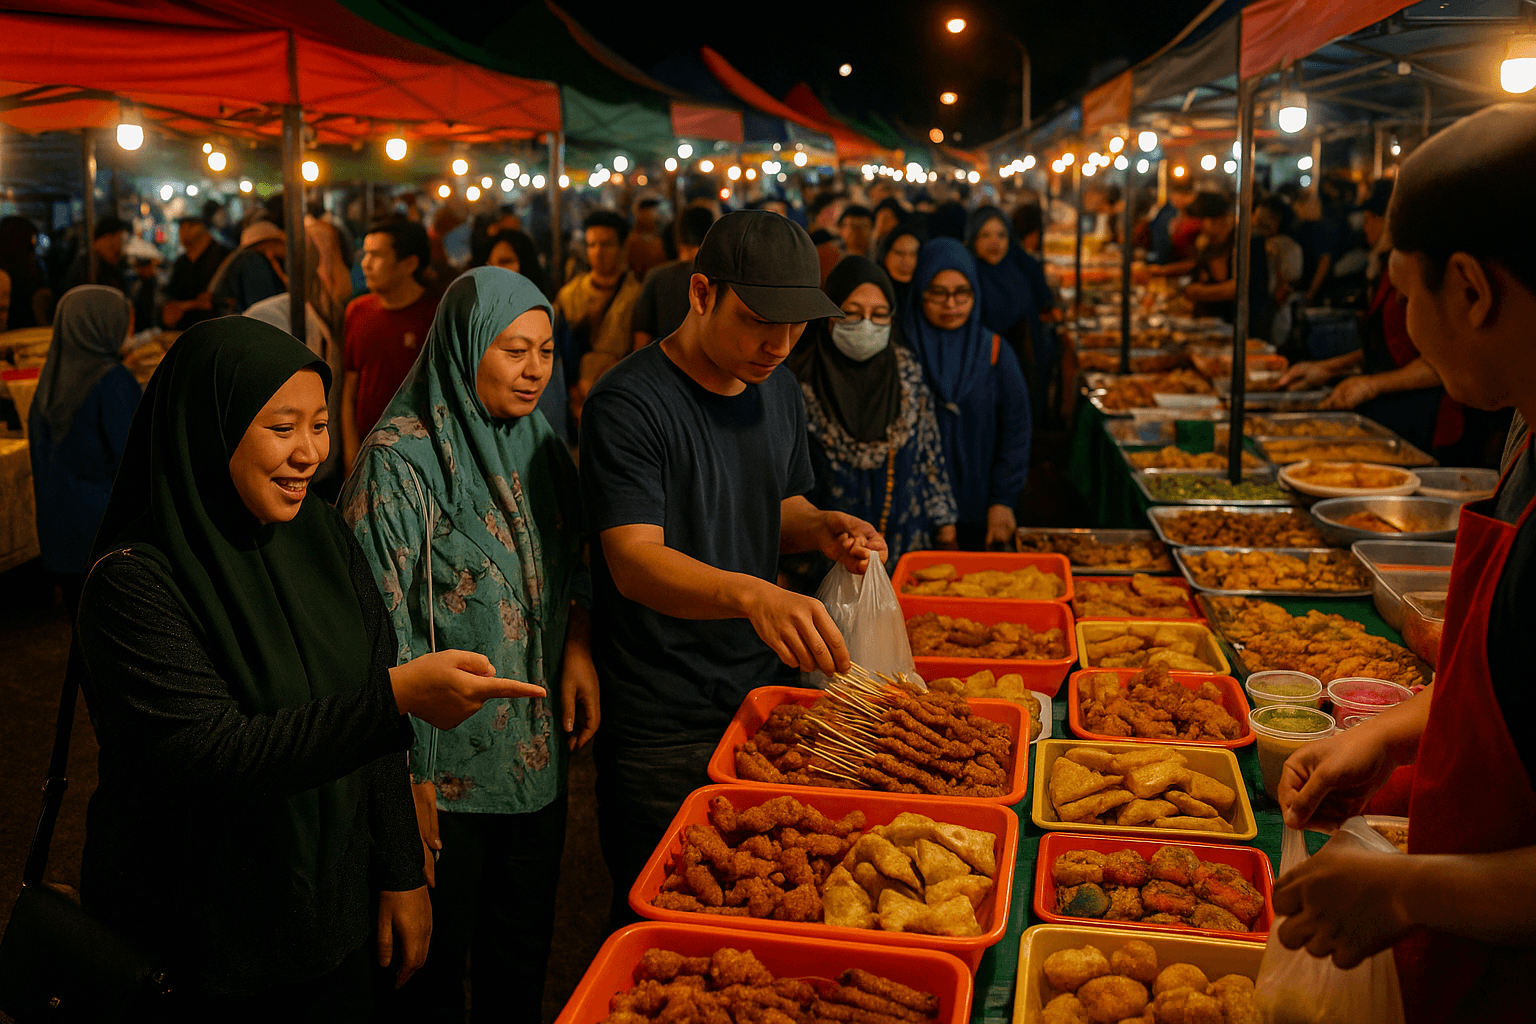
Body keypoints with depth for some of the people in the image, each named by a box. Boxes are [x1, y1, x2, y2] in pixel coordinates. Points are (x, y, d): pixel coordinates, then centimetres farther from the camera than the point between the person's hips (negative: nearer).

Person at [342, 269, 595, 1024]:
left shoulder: (541, 449, 5)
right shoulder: (401, 458, -16)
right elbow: (381, 628, -16)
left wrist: (577, 646, -4)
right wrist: (408, 779, -16)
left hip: (539, 757, 6)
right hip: (444, 769, -6)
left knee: (523, 958, 20)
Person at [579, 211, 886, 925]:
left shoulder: (778, 389, 7)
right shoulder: (629, 404, -17)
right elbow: (636, 561, -26)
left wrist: (822, 528, -3)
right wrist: (752, 595, -44)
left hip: (761, 698, 7)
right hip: (661, 726, -6)